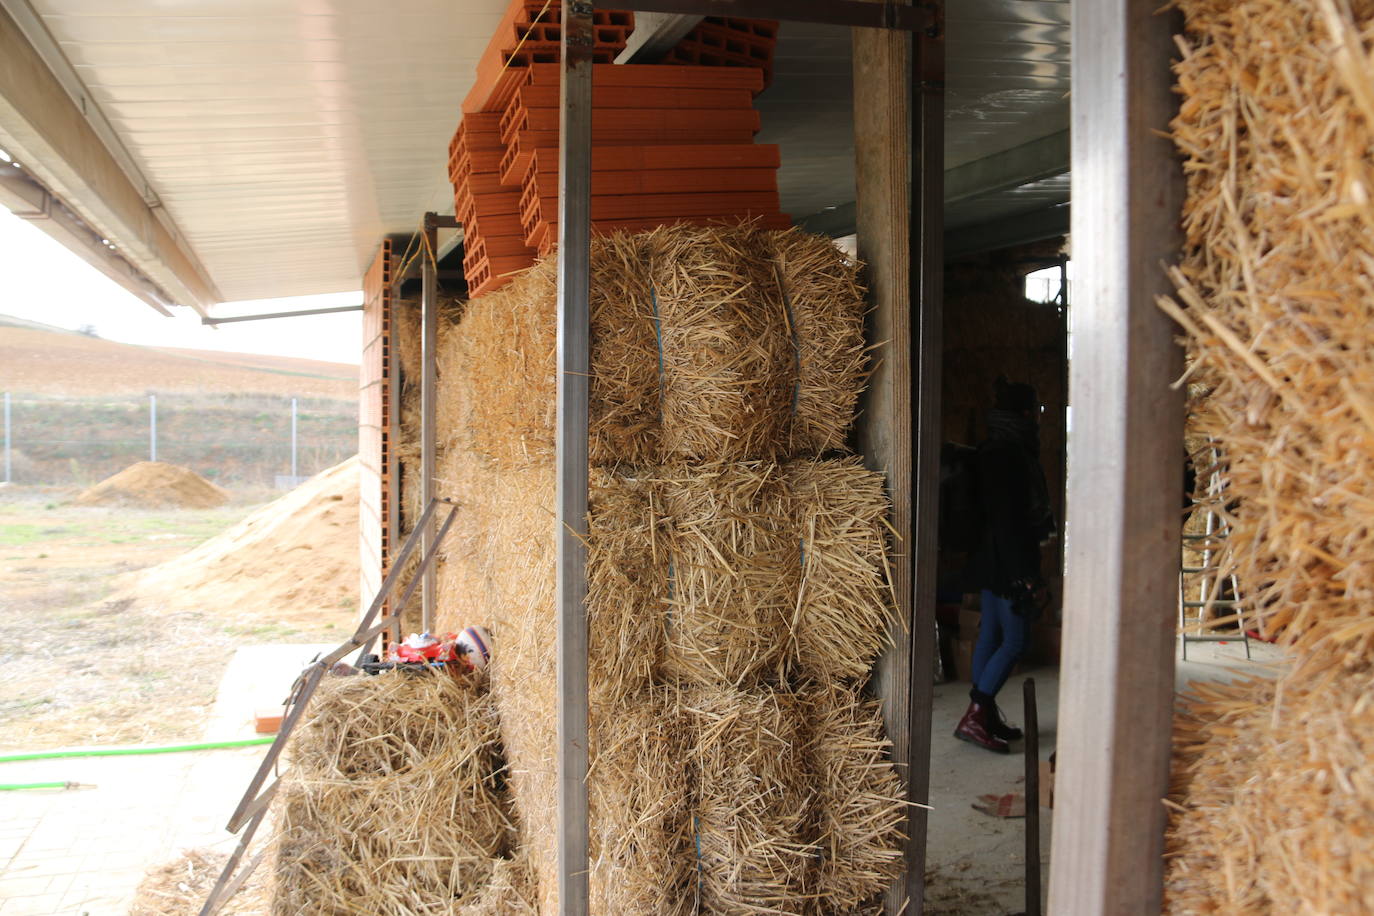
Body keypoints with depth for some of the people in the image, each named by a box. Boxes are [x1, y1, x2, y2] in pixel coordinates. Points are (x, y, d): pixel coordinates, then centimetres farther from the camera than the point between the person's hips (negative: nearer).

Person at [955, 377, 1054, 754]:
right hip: (1010, 563, -10)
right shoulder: (1011, 454, -17)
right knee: (1014, 642, -4)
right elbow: (1012, 520, -21)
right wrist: (1025, 576, -20)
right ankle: (973, 718, -4)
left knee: (990, 637, 13)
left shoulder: (990, 451, 12)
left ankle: (987, 716, 20)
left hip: (989, 563, 10)